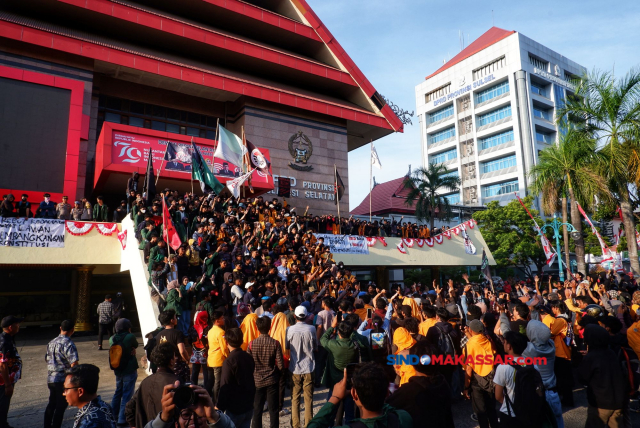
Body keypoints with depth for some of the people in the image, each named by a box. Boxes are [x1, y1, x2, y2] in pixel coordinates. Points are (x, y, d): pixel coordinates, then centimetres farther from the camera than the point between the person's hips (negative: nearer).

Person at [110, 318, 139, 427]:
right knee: (127, 394, 2)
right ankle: (122, 419, 4)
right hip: (129, 370, -6)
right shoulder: (130, 337, -17)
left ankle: (113, 416, 30)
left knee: (118, 392, 22)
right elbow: (136, 345, -1)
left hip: (118, 370, 6)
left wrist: (131, 350, -5)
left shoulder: (112, 339, 0)